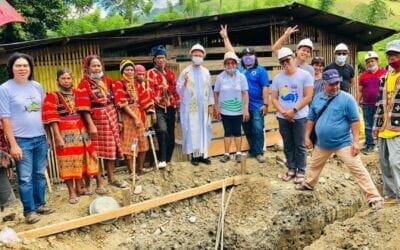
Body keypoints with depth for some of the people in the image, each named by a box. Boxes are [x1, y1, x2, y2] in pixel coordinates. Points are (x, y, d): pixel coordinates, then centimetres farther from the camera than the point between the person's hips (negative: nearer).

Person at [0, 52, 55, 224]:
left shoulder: (37, 86, 7)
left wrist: (47, 134, 11)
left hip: (40, 138, 5)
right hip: (22, 140, -5)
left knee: (40, 174, 13)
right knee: (25, 178, 1)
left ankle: (40, 204, 26)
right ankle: (29, 211, 12)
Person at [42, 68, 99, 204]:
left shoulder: (77, 93, 9)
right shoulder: (52, 96, -5)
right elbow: (52, 119, -10)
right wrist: (58, 137, -16)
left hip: (80, 130, 5)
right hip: (64, 132, -5)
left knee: (80, 159, 11)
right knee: (68, 162, -3)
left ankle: (79, 187, 24)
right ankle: (72, 192, 6)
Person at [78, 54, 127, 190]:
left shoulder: (107, 81, 10)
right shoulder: (84, 84, -7)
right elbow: (84, 108, -14)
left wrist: (118, 118, 11)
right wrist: (91, 125, -20)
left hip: (111, 118, 5)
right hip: (96, 119, -5)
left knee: (112, 148, 13)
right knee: (97, 151, 1)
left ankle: (111, 178, 29)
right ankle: (99, 184, 10)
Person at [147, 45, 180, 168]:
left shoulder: (170, 73, 16)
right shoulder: (150, 73, 0)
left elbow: (175, 89, 17)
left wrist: (177, 103, 9)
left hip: (171, 107, 5)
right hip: (158, 108, -5)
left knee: (171, 135, 8)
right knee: (162, 131, -26)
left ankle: (168, 159, 21)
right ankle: (162, 160, -18)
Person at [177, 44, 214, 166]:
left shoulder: (206, 72, 9)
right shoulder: (185, 72, -2)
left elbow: (209, 89, 11)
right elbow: (179, 90, -4)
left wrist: (210, 104, 6)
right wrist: (185, 82, -22)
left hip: (203, 107, 4)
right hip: (190, 108, -3)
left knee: (204, 130, 6)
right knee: (192, 130, -1)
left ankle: (203, 154, 14)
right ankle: (194, 155, 7)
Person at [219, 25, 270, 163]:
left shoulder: (260, 70, -2)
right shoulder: (240, 67, 8)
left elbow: (265, 88, -7)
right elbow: (231, 52, 13)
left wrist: (265, 104, -14)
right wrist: (225, 37, 15)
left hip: (257, 106, -4)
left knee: (258, 130, -5)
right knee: (247, 130, 12)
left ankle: (259, 152, 4)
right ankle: (253, 150, 24)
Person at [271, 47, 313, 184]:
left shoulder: (305, 75, -6)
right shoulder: (277, 78, 4)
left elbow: (308, 97, -10)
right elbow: (274, 98, 4)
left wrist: (293, 110, -16)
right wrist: (283, 112, -10)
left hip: (299, 117, -4)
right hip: (282, 118, 4)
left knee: (299, 145, 3)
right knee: (287, 145, 12)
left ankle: (300, 171, 14)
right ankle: (291, 169, 24)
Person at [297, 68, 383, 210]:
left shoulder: (347, 98, -13)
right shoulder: (317, 98, 3)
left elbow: (355, 121, -12)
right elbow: (311, 119, 11)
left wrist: (355, 142, -16)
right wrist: (307, 137, 8)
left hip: (343, 143, -5)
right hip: (322, 144, 6)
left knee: (358, 170, -9)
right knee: (314, 166, 25)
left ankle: (374, 198, -4)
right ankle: (309, 184, 50)